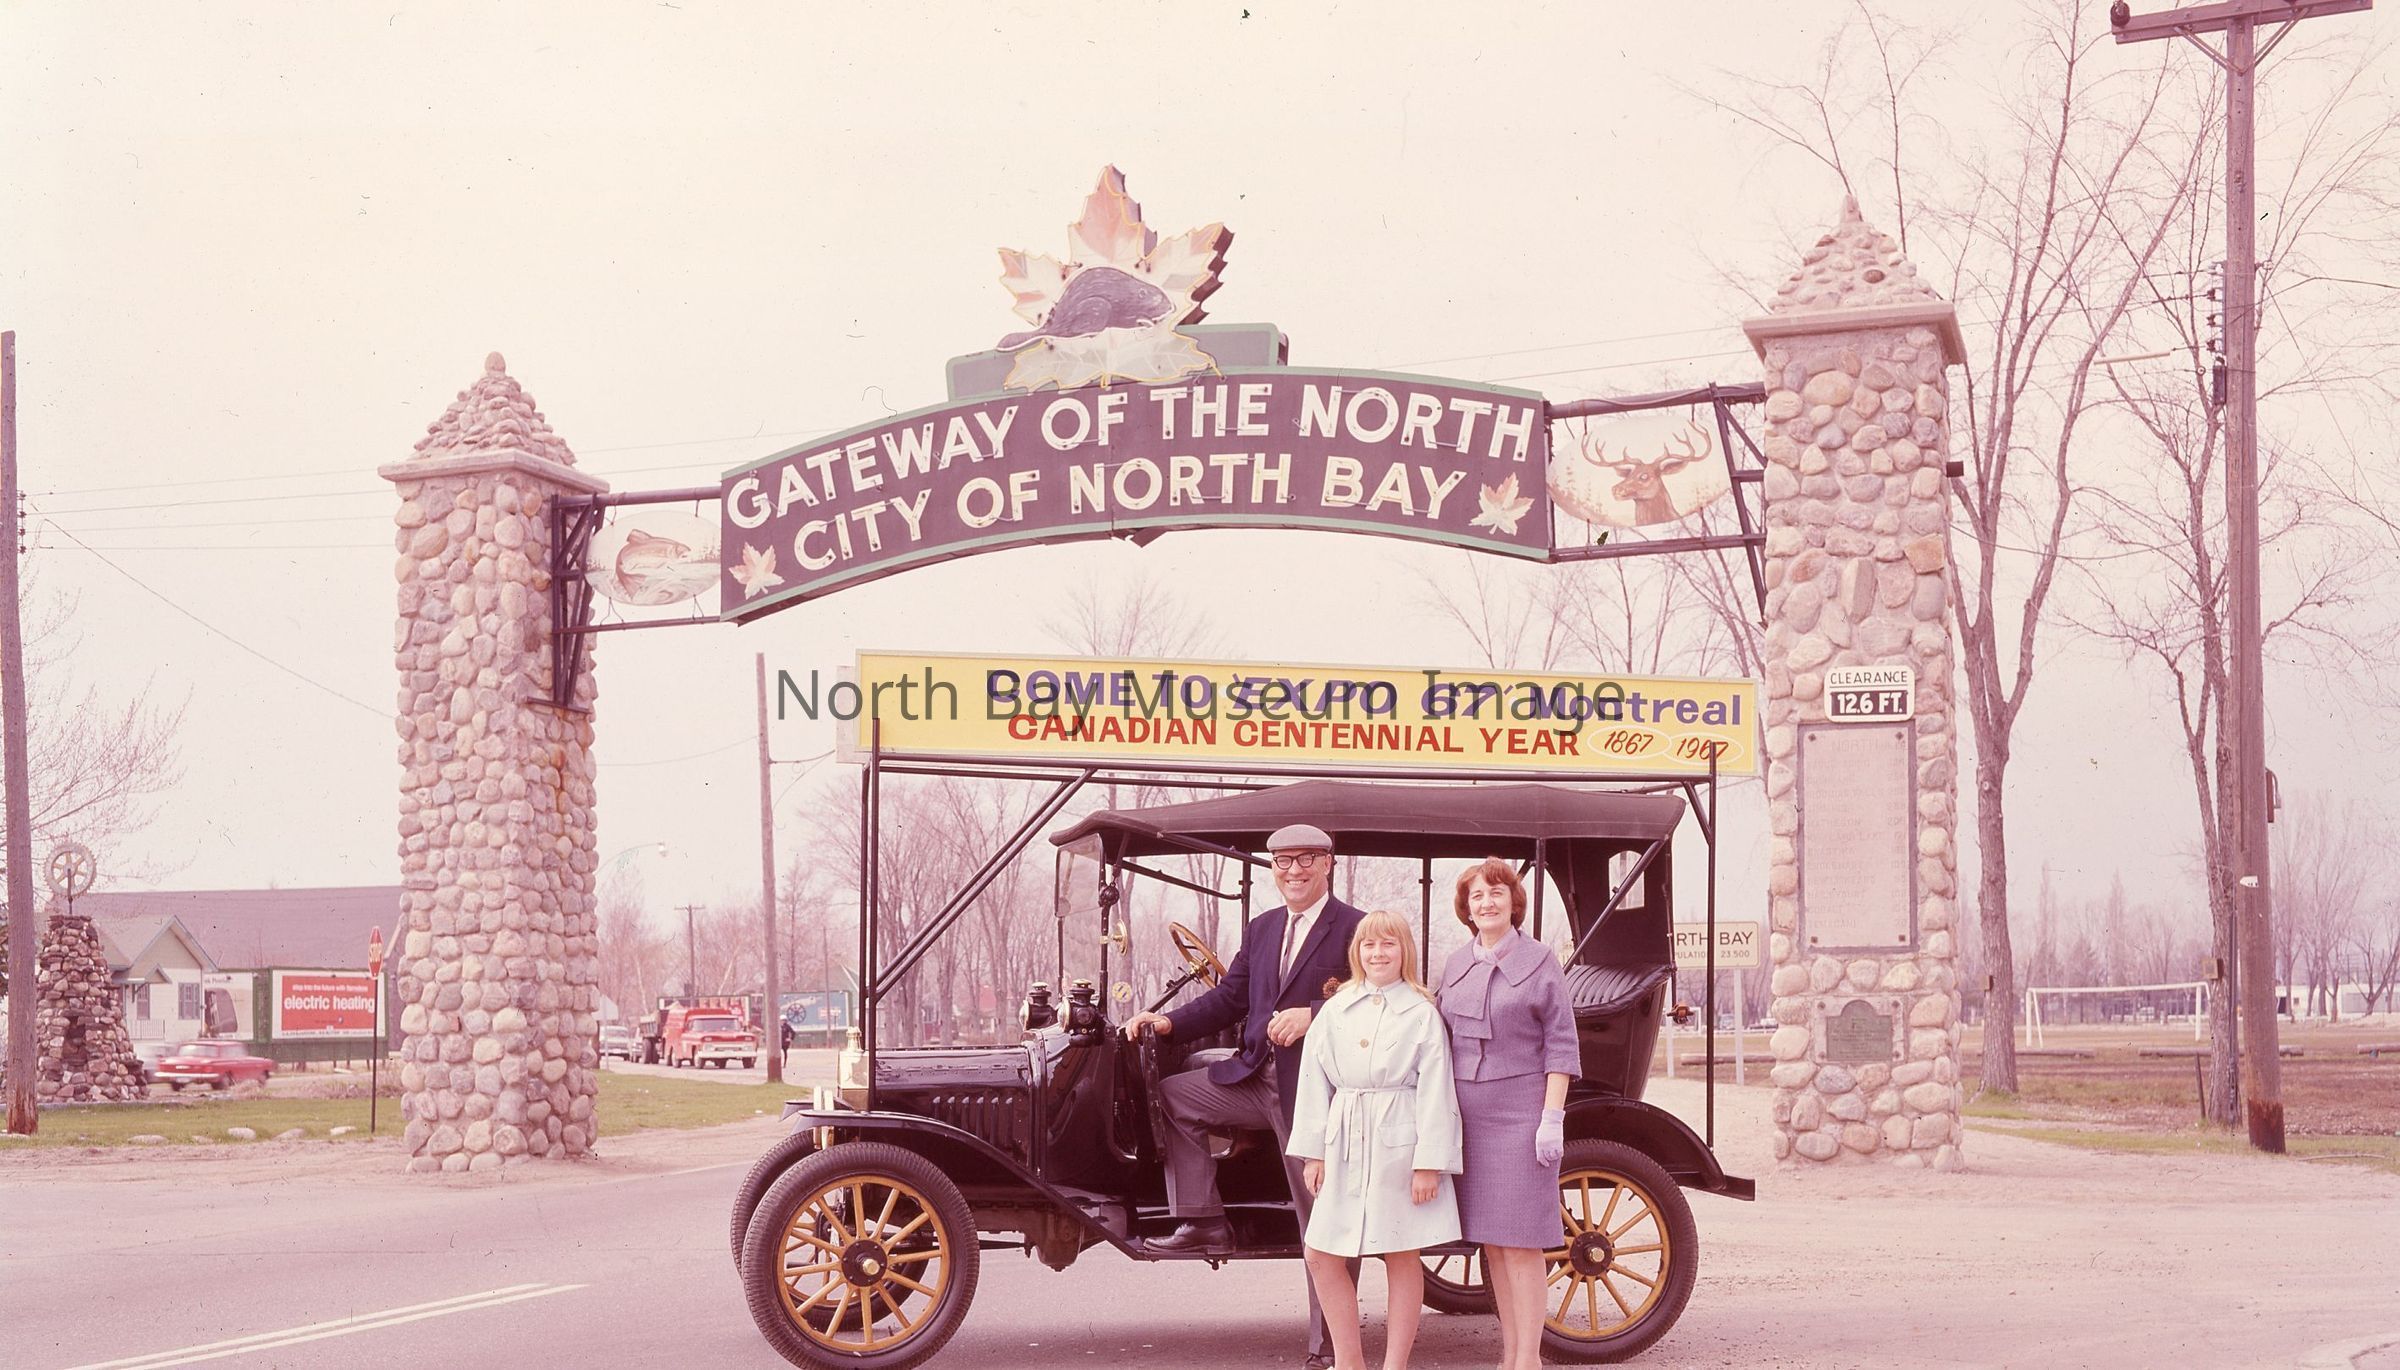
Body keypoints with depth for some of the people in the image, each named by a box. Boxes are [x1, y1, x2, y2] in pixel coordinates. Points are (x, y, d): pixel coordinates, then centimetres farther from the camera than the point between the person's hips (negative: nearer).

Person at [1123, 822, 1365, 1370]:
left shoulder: (1355, 929, -7)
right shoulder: (1261, 930, 15)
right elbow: (1229, 997, 15)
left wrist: (1312, 1014, -26)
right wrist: (1170, 1022, 2)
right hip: (1256, 1077, 7)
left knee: (1323, 1221, 0)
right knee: (1171, 1095, 1)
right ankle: (1202, 1222, 5)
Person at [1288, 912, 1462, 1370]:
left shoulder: (1423, 1013, -3)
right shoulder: (1336, 1010, 7)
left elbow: (1435, 1089, -6)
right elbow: (1315, 1081, 8)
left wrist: (1429, 1163, -11)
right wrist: (1313, 1152, 4)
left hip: (1399, 1144, -4)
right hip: (1346, 1145, 4)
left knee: (1402, 1258, 4)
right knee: (1322, 1256, 4)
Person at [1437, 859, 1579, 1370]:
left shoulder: (1540, 962, -2)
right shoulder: (1456, 965, 12)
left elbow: (1561, 1044, -5)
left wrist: (1552, 1117, -11)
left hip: (1520, 1112, -5)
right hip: (1468, 1115, 5)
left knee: (1521, 1241, -6)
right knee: (1491, 1241, 8)